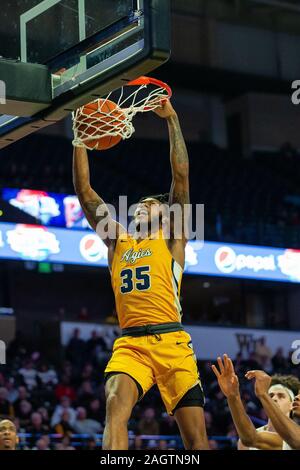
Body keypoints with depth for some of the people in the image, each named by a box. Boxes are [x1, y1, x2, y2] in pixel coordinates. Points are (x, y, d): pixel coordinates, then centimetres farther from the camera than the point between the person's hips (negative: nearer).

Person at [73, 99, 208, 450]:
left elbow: (181, 174, 5)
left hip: (171, 342, -2)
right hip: (129, 344, 2)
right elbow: (83, 190, 18)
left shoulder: (170, 240, 12)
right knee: (116, 405, -28)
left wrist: (171, 119, 6)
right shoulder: (117, 240, 22)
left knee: (195, 437, -3)